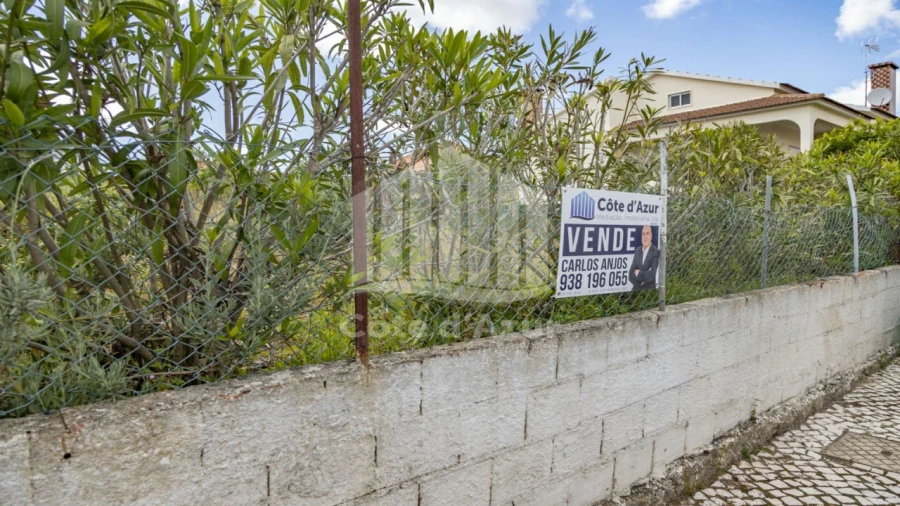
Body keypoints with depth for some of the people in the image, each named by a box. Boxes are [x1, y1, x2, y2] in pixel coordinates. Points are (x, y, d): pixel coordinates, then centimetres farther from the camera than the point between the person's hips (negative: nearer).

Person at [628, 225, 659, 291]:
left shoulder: (656, 252, -10)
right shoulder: (637, 251, 7)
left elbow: (650, 276, -16)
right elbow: (631, 275, 3)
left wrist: (638, 273, -2)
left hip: (649, 290, -4)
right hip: (636, 289, 4)